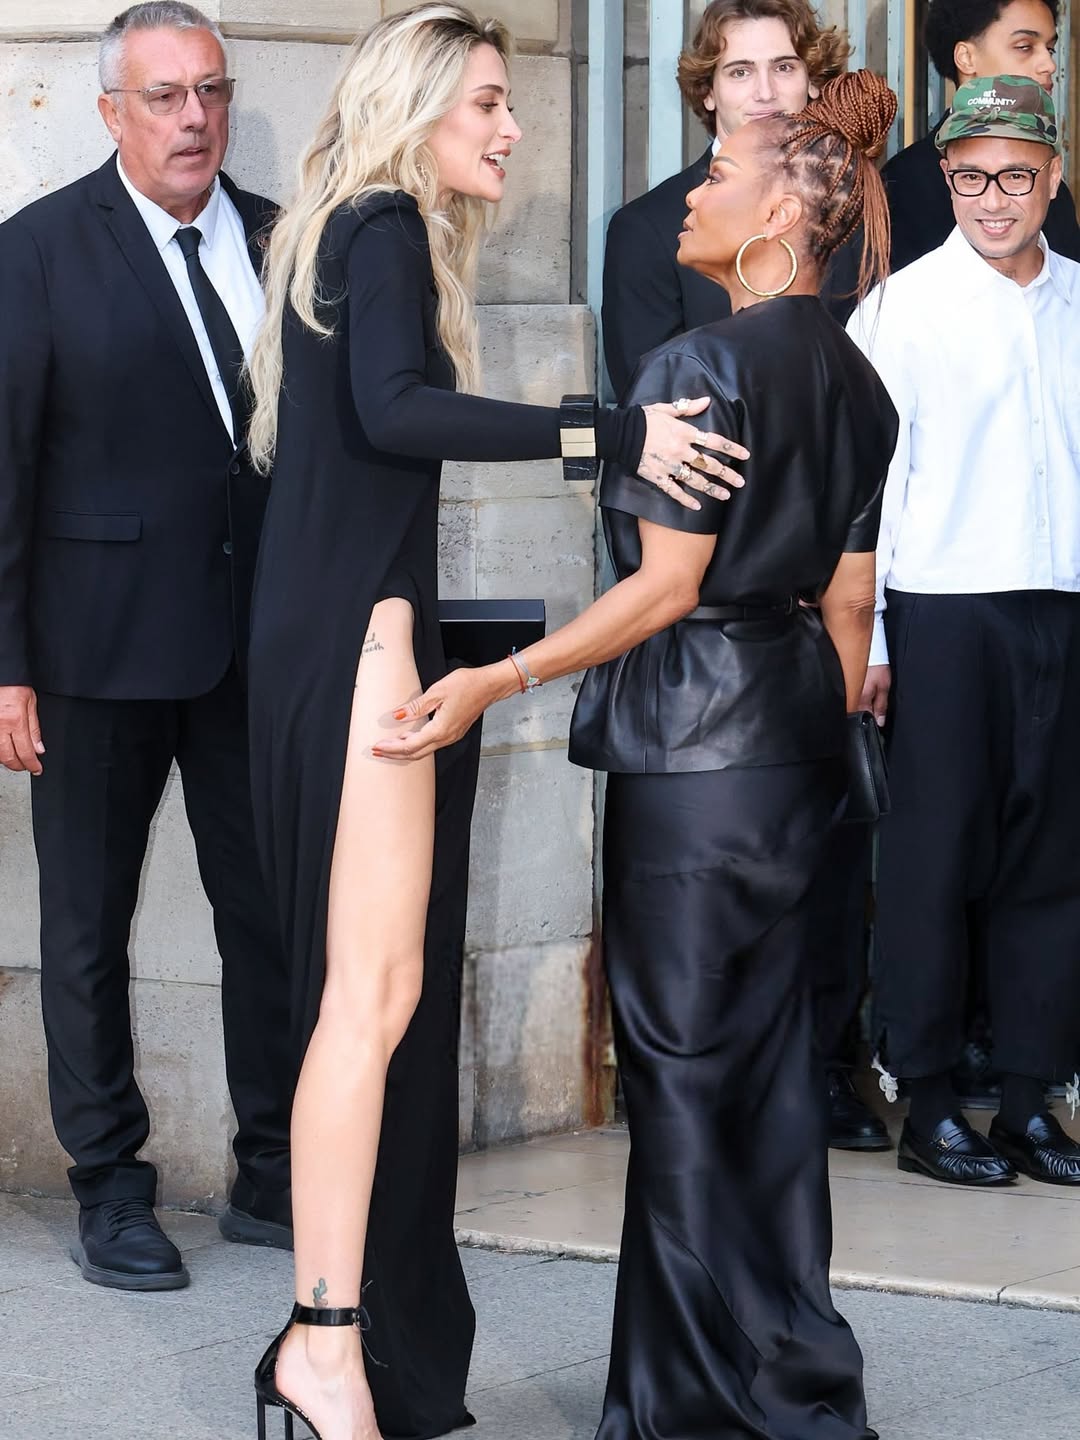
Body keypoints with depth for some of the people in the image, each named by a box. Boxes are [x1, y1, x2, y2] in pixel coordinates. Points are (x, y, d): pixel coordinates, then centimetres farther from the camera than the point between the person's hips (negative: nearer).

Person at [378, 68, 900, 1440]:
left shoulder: (701, 365, -15)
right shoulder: (855, 384, 10)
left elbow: (665, 587, -17)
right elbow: (848, 610, 12)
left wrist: (497, 678, -17)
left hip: (695, 742, -8)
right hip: (798, 735, 8)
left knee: (683, 1057, -1)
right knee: (763, 1051, 12)